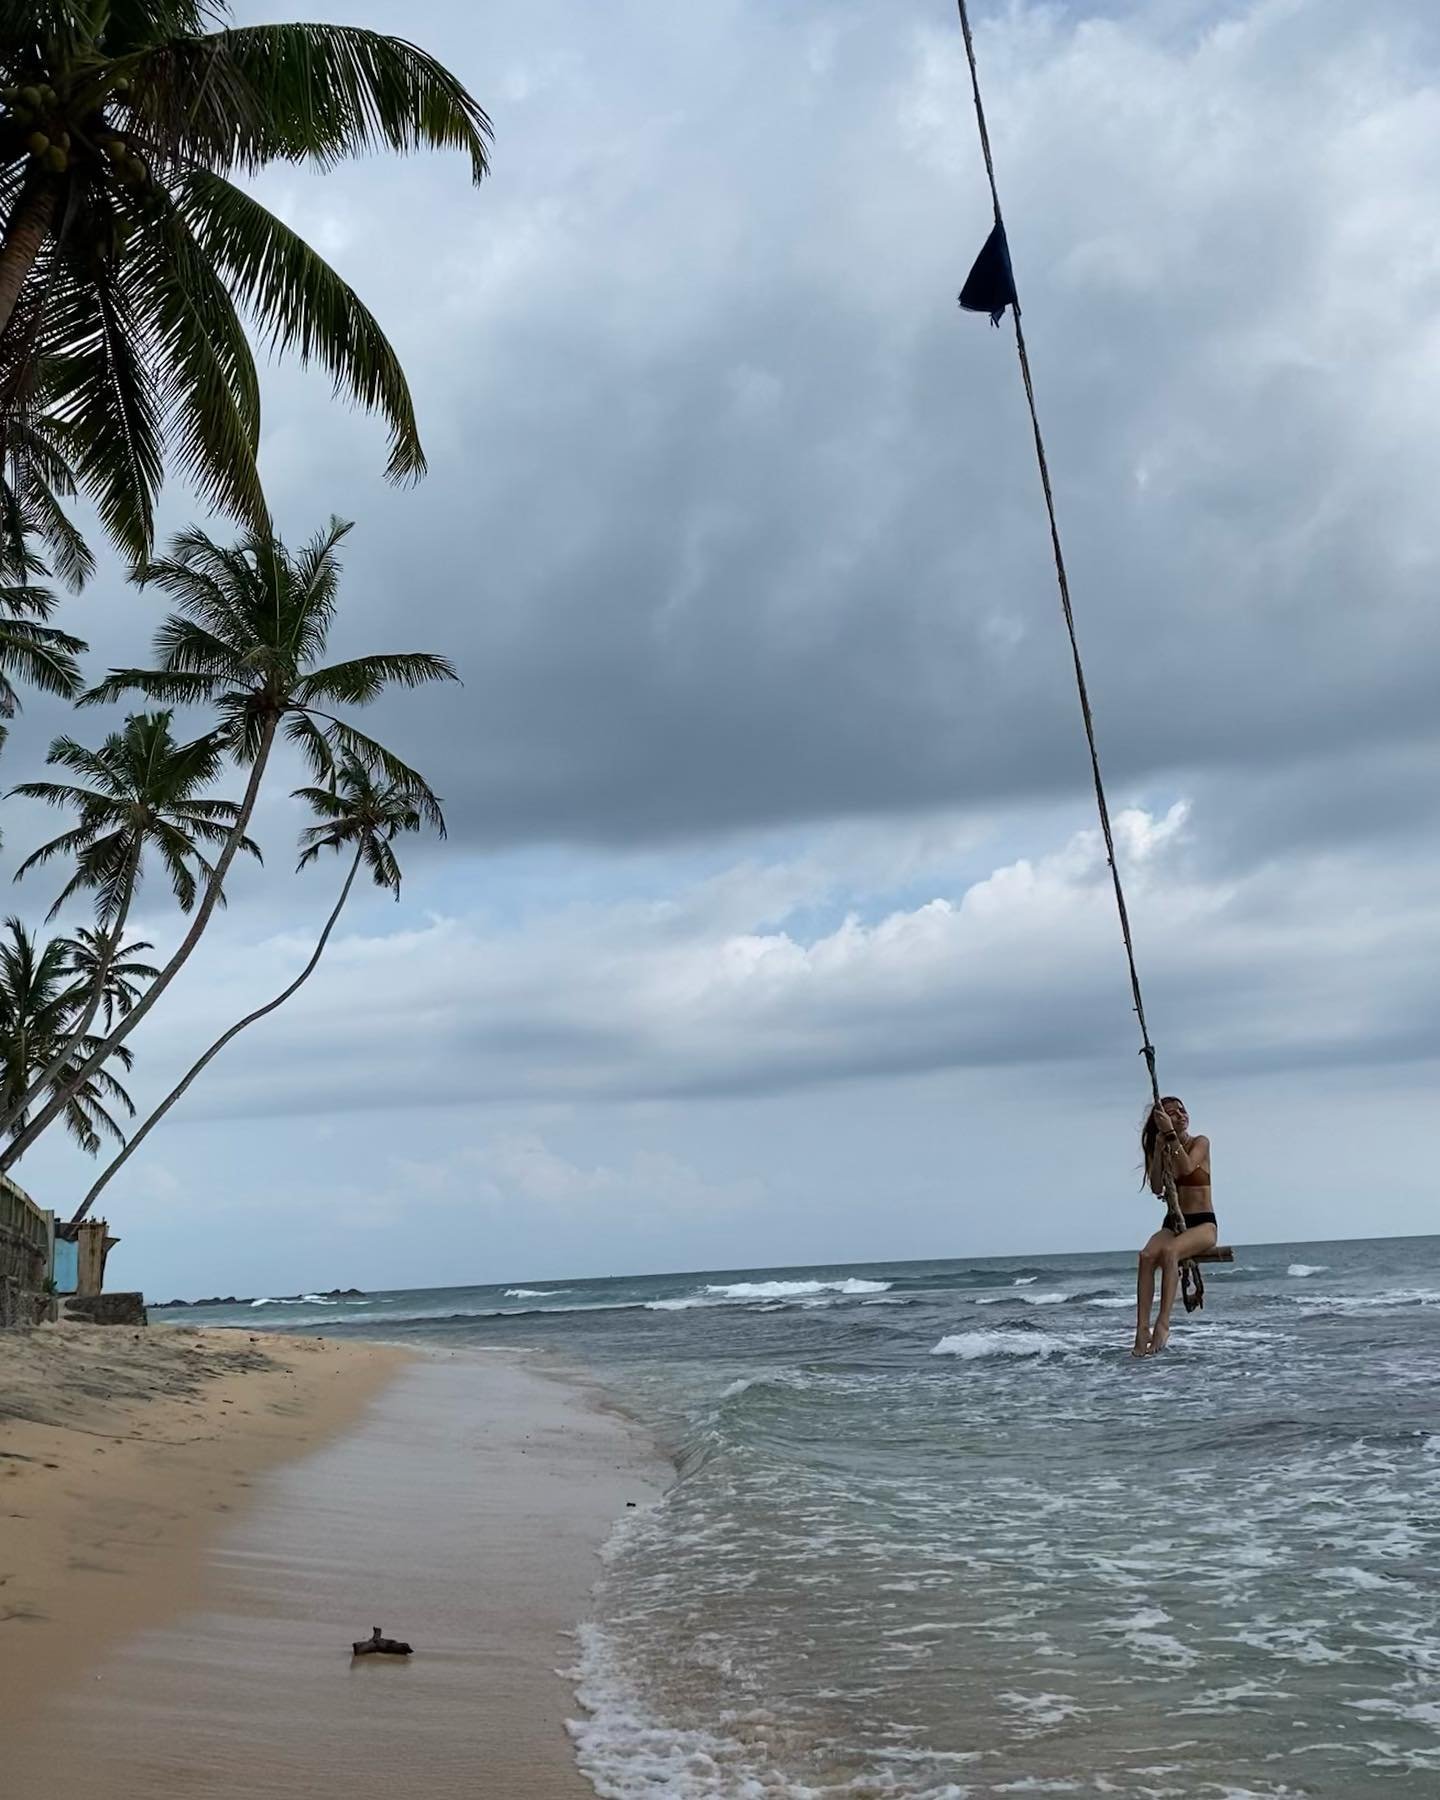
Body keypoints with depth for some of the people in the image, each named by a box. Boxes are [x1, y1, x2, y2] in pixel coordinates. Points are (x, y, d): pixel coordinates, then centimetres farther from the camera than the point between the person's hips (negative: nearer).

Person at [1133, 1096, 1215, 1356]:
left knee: (1169, 1252, -37)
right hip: (1173, 1223, 4)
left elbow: (1186, 1167, -21)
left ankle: (1163, 1323, -41)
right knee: (1147, 1255, -30)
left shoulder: (1200, 1143, 0)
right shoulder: (1162, 1151, 11)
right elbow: (1156, 1188, -5)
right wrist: (1159, 1148, -10)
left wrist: (1171, 1133, -21)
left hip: (1203, 1224, -3)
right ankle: (1142, 1328, -36)